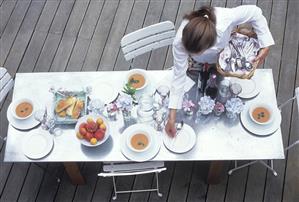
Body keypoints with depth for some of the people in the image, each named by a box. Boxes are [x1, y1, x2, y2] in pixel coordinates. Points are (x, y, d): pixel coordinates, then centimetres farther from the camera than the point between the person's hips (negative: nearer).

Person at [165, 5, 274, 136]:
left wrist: (265, 46, -32)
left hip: (224, 56, 0)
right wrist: (172, 117, -34)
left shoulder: (225, 18, -48)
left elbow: (254, 12, -28)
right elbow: (179, 77, -34)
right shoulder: (179, 43, -44)